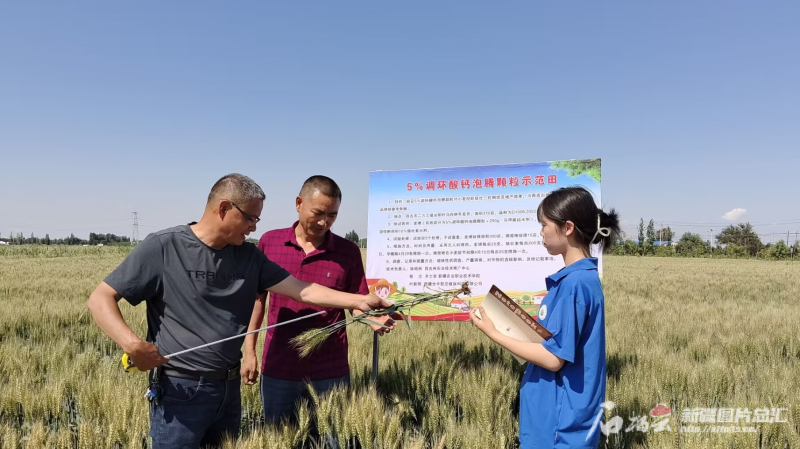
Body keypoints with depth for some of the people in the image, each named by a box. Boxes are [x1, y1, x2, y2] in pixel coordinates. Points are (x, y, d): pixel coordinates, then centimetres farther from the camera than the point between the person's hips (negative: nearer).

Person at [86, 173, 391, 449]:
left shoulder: (248, 255, 1)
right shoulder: (161, 247, -13)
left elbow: (302, 290, -3)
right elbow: (100, 299, -10)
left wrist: (358, 300, -12)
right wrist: (132, 344, -27)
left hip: (230, 388, 6)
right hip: (179, 391, -5)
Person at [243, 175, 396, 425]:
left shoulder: (348, 251, -5)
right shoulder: (269, 242, -1)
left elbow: (358, 302, -1)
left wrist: (373, 320, -22)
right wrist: (249, 351, 6)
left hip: (330, 372, -1)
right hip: (278, 370, 1)